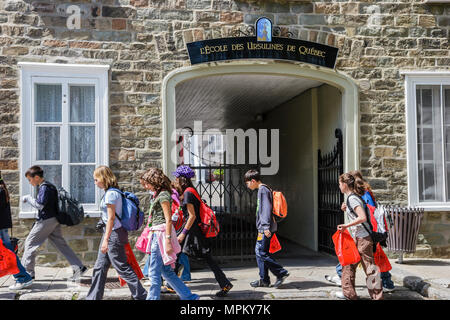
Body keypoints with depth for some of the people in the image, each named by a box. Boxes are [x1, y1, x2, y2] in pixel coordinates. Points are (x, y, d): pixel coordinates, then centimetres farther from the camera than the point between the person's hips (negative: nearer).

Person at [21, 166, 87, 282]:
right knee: (61, 244, 7)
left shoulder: (44, 187, -14)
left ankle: (27, 272, 9)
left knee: (30, 243, 2)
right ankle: (79, 267, 2)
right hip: (53, 220, 9)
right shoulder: (50, 186, 16)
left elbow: (39, 205, -22)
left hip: (46, 221, -9)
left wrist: (28, 198, -10)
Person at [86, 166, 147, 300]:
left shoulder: (111, 193, -16)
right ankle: (93, 297, 22)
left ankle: (141, 296, 3)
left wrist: (106, 239, -19)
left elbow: (111, 218, -19)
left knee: (122, 267, -4)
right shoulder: (114, 191, 13)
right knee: (100, 267, 14)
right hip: (111, 233, 10)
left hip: (114, 233, -10)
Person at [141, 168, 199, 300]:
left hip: (161, 234, -10)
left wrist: (168, 241, -22)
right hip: (157, 234, 10)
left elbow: (168, 220, -18)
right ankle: (189, 296, 18)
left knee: (154, 272, -3)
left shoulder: (163, 195, -12)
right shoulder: (160, 194, 17)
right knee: (166, 271, 13)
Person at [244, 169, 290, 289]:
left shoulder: (263, 190, -12)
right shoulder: (263, 190, 19)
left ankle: (281, 272, -4)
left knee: (261, 252, -9)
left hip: (265, 228, -10)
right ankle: (264, 280, 15)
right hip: (263, 228, 10)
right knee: (260, 252, 11)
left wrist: (266, 226, -23)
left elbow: (266, 209, -20)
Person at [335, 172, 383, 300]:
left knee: (369, 267, -4)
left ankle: (377, 295, 3)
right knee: (348, 264, 14)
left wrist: (346, 225, -20)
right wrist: (346, 210, 11)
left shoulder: (352, 198, -15)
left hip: (362, 238, -10)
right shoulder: (354, 197, 14)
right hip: (357, 238, 10)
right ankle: (349, 293, 22)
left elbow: (362, 217, -25)